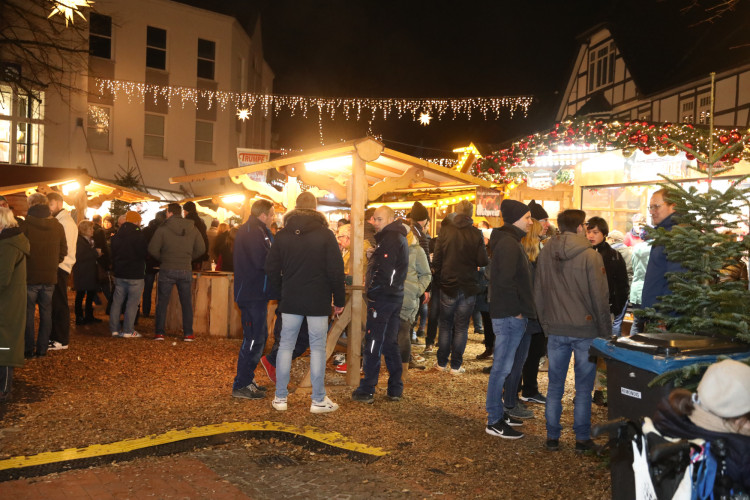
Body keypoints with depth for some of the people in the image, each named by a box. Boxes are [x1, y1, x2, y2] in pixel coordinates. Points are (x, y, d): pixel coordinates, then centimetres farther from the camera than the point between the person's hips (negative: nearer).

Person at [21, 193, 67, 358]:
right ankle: (42, 348, 14)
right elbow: (63, 251, 8)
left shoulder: (26, 225, -10)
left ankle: (28, 349, 10)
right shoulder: (58, 226, 2)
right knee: (46, 312, 11)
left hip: (30, 276, -3)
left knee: (28, 312, 6)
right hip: (50, 276, 3)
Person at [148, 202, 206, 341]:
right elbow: (201, 249, 3)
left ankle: (159, 333, 9)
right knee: (187, 303, 10)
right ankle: (188, 334, 11)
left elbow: (152, 249, -11)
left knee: (162, 303, 8)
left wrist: (162, 258, 7)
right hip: (186, 271, 2)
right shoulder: (192, 229, 2)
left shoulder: (163, 229, -8)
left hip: (167, 271, -2)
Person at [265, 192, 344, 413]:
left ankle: (280, 398, 15)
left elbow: (271, 269, 6)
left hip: (290, 301, 3)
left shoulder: (282, 235, 3)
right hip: (318, 301, -2)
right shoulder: (325, 234, -5)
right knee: (317, 348, 3)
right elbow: (336, 270, -6)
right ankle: (318, 400, 8)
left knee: (285, 346, 9)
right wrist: (339, 299, 2)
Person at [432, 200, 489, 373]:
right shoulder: (476, 234, -7)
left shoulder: (445, 231, -5)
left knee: (445, 325, 13)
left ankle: (442, 362, 18)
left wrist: (440, 279, 10)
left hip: (448, 286, 1)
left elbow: (436, 260, -5)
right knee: (461, 327, 8)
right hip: (469, 287, 0)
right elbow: (483, 261, -8)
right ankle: (456, 365, 11)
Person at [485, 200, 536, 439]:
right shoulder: (508, 244, -15)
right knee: (502, 367, -4)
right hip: (509, 316, -11)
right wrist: (516, 310, -16)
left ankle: (500, 412, 28)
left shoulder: (510, 242, 18)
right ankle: (494, 422, 4)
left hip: (512, 316, 11)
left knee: (504, 366, 17)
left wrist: (523, 311, 14)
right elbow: (505, 280, -24)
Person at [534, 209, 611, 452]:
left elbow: (538, 294, 8)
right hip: (585, 330, -3)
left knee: (555, 386, 11)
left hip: (555, 330, 3)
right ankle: (582, 438, 16)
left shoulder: (545, 253, 2)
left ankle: (552, 437, 18)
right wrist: (606, 332, 2)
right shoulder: (590, 256, -11)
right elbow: (600, 297, -8)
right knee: (583, 388, 8)